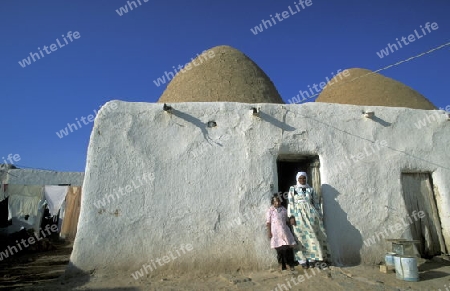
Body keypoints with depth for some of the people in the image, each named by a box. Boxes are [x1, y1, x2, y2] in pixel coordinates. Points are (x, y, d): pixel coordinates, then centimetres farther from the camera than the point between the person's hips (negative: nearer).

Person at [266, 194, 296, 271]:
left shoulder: (284, 209, 5)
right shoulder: (270, 210, -6)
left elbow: (287, 220, 15)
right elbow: (268, 222, -4)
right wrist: (269, 232, -8)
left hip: (284, 231, 3)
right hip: (276, 233, -3)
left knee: (288, 248, 1)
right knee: (279, 249, 3)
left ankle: (291, 264, 16)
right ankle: (282, 265, 17)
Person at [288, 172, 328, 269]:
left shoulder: (311, 189, 13)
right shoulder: (292, 189, 5)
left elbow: (316, 203, 15)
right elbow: (290, 203, -1)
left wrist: (319, 215, 8)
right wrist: (291, 216, -10)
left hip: (311, 213, 2)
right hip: (298, 214, -2)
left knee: (313, 236, 0)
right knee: (301, 237, 0)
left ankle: (311, 259, 9)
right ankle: (303, 261, 6)